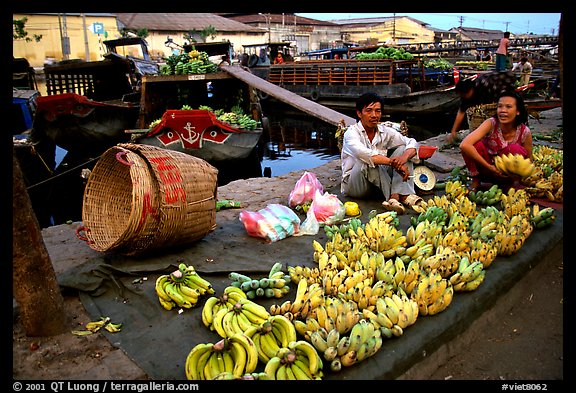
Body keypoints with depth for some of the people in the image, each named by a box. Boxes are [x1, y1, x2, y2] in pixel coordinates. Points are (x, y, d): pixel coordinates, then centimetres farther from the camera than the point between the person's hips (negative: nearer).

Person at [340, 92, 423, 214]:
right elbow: (363, 154, -33)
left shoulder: (385, 131, 4)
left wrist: (404, 157, -27)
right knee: (369, 161, -33)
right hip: (354, 185, -5)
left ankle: (405, 194, -28)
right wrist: (393, 163, -40)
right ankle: (394, 196, -28)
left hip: (379, 184, 5)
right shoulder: (351, 133, -12)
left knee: (402, 149, -9)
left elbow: (412, 143, -4)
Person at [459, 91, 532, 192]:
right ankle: (475, 181, -8)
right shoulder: (491, 124, -21)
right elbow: (464, 145, -36)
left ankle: (508, 184, -4)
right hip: (488, 170, -1)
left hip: (507, 174, 1)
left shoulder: (525, 132, -15)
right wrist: (489, 167, -31)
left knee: (515, 149, -28)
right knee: (476, 145, -28)